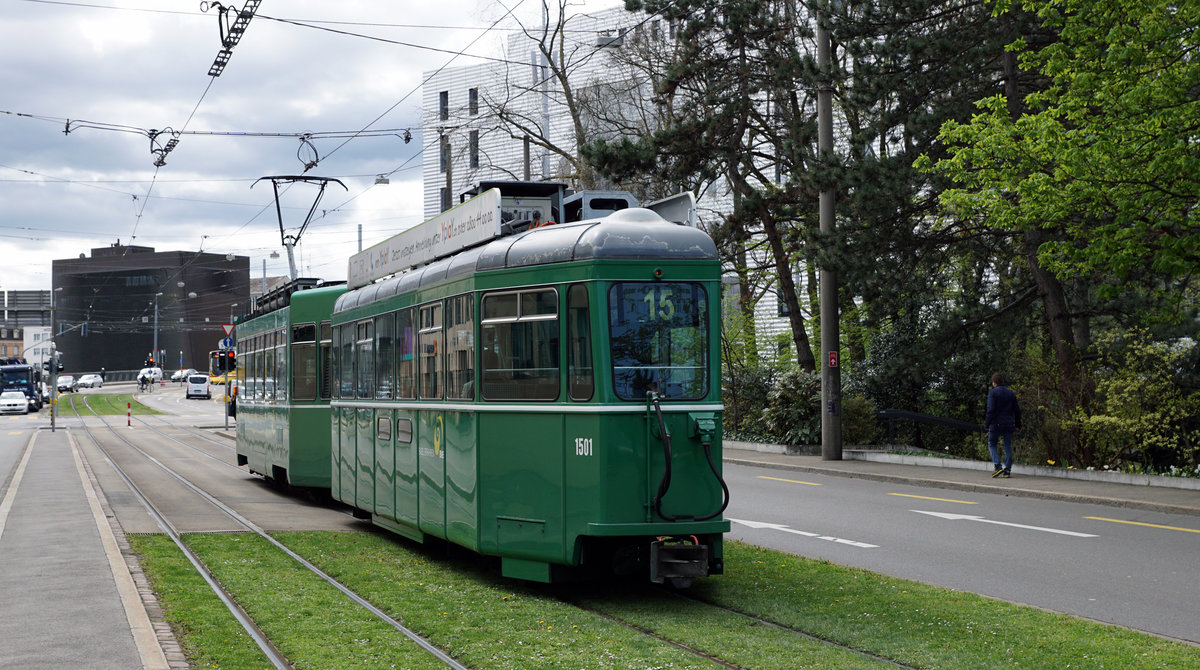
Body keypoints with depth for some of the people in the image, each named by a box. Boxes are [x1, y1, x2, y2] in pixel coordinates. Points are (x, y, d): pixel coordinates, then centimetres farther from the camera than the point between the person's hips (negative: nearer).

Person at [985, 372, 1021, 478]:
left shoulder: (992, 393, -5)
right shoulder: (1011, 393, 12)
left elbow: (990, 410, -13)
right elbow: (1017, 410, 13)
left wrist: (987, 424, -9)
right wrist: (1017, 424, 20)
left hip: (996, 424, -5)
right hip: (1009, 424, 5)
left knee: (992, 444, 7)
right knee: (1008, 446, 8)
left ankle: (998, 466, -9)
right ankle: (1007, 470, 4)